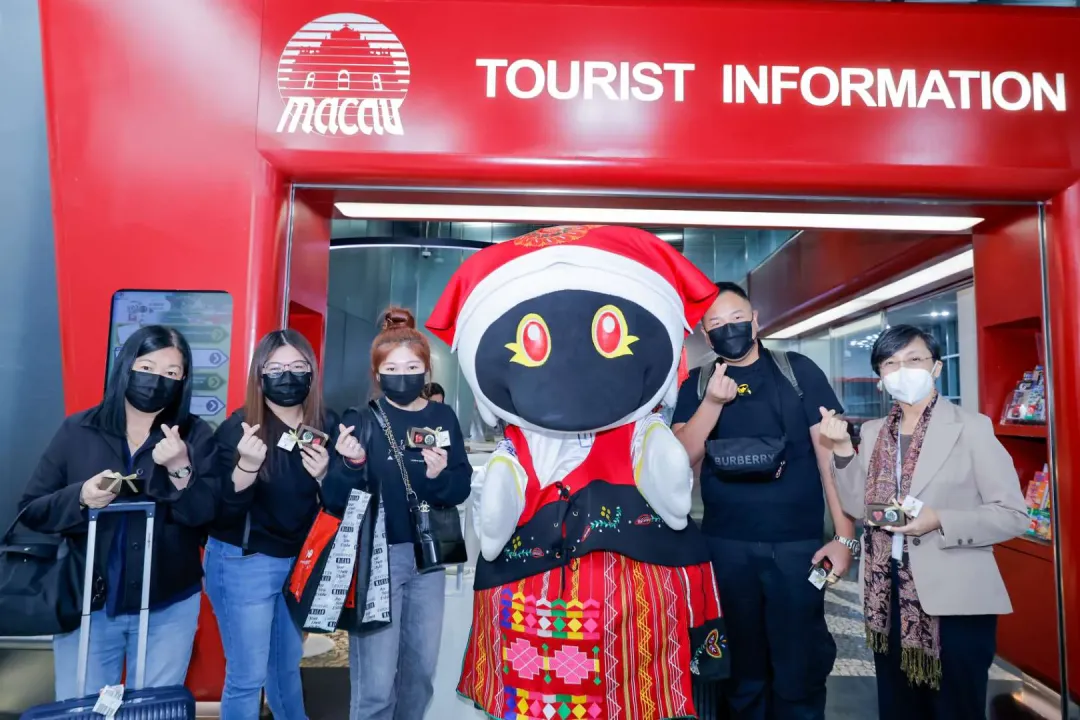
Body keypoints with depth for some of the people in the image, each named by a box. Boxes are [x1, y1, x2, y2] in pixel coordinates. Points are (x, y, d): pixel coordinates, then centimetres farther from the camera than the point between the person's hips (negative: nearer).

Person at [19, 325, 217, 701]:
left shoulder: (195, 435, -5)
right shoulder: (77, 431, -3)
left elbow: (205, 514, -13)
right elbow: (31, 510, -1)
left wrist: (180, 469, -29)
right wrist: (80, 497, -20)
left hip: (168, 608, 0)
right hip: (86, 606, 1)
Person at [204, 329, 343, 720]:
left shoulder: (326, 427, -4)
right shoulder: (238, 428, -15)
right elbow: (223, 511, -19)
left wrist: (324, 476, -21)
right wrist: (247, 466, -36)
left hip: (299, 560, 5)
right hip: (243, 564, -4)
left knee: (288, 663, 22)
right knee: (247, 675, 5)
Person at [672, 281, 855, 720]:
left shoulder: (798, 371, 1)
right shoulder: (696, 385, 6)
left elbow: (830, 451, -3)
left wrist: (845, 536, -9)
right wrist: (713, 401, -18)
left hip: (798, 541, -1)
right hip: (726, 545, 2)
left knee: (800, 668, 9)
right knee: (742, 667, 15)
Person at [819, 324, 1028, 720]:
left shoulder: (971, 428, -8)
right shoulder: (874, 432, 6)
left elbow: (1013, 515, -10)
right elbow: (859, 506, 5)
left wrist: (939, 521, -24)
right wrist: (842, 449, -7)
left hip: (954, 602, -5)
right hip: (889, 600, 5)